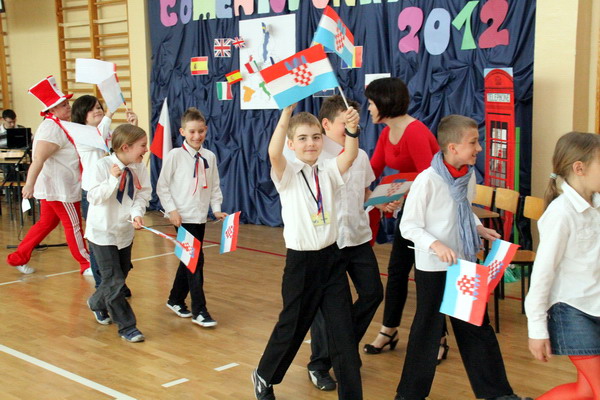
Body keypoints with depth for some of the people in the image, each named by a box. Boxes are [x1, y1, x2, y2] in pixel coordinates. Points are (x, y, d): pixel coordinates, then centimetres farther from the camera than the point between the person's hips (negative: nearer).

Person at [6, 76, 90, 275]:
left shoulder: (58, 125, 12)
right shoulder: (52, 129, -20)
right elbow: (38, 158, -29)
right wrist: (29, 185, -35)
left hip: (54, 186, 10)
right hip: (58, 188, -10)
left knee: (46, 222, 17)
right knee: (73, 225, 1)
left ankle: (18, 257, 24)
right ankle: (86, 264, 13)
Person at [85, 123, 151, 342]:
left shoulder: (140, 168, -5)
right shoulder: (103, 165, -19)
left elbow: (143, 195, -4)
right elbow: (94, 197, -20)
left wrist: (137, 213, -22)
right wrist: (113, 179, -31)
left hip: (125, 231, 6)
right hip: (102, 232, -6)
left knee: (120, 275, 18)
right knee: (114, 281, -7)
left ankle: (97, 303, 46)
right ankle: (126, 326, 3)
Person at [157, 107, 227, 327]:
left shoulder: (209, 157, 6)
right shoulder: (175, 155, -8)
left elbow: (214, 186, 12)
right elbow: (162, 186, -6)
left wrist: (217, 208, 2)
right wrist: (171, 210, -12)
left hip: (201, 217, 5)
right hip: (183, 217, -5)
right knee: (195, 260, -10)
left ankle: (175, 300, 32)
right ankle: (199, 310, -4)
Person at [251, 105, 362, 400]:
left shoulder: (328, 171, 4)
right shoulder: (287, 174, -6)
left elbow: (350, 155, -16)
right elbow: (274, 152, -27)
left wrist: (352, 129, -34)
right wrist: (287, 112, -36)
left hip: (331, 258, 3)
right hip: (301, 261, -3)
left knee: (343, 333, 3)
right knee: (292, 327, 12)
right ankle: (264, 376, 38)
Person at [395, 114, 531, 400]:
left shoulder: (469, 175, 0)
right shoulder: (427, 180, -20)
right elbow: (408, 226, -16)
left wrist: (480, 228, 1)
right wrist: (435, 245, -30)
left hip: (464, 263, 6)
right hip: (433, 268, -6)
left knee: (477, 327, 14)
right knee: (427, 330, 6)